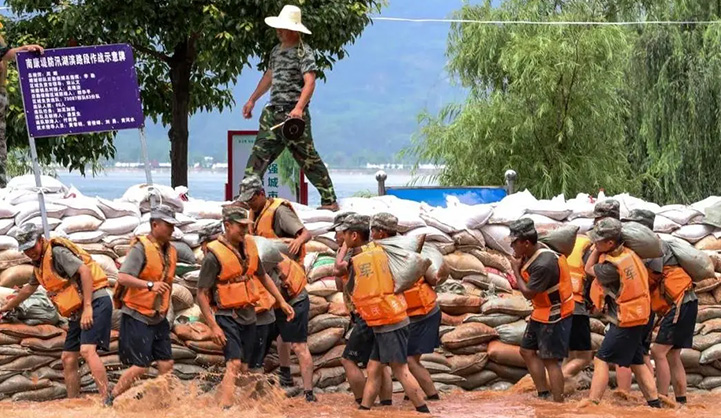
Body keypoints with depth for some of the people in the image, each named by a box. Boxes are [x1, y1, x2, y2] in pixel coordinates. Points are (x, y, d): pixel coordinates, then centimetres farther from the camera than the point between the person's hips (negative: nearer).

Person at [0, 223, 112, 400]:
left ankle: (107, 400, -35)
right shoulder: (40, 263, 20)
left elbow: (84, 271, -23)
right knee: (68, 359, 8)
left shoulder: (57, 252, -10)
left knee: (87, 350, -26)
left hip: (96, 301, -10)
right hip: (78, 312, 10)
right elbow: (29, 288, 40)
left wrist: (88, 308, -26)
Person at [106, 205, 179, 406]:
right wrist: (150, 285, -38)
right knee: (140, 367, -7)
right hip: (136, 316, -7)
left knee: (166, 364, 3)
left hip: (158, 319, 7)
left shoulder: (171, 251, 10)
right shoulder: (141, 248, -15)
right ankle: (110, 401, 8)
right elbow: (123, 277, -27)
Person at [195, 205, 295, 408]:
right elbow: (202, 294, -14)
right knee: (233, 363, -19)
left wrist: (282, 301, 17)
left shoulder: (249, 245, 4)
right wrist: (213, 327, -19)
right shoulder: (214, 255, -16)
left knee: (243, 366, 10)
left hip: (248, 315, 7)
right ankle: (224, 409, -23)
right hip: (227, 316, -7)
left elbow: (263, 276, 20)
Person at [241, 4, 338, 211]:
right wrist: (252, 100, 30)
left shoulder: (304, 52, -11)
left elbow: (309, 82, -22)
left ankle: (330, 201, 3)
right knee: (259, 153, 5)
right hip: (273, 112, 8)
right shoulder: (277, 51, 15)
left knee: (308, 158, -4)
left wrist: (299, 108, -35)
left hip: (294, 113, -8)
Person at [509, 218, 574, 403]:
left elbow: (528, 293, -19)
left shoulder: (543, 264, -29)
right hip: (541, 313, 10)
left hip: (554, 316, -10)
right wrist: (521, 265, -6)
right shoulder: (533, 254, 1)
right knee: (527, 351, 15)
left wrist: (516, 270, -11)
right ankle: (544, 395, 19)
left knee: (550, 360, -9)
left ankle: (558, 403, -5)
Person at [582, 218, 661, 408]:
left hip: (625, 322, -9)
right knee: (637, 362, 17)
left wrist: (597, 250, -2)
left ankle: (592, 403, -11)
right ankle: (654, 402, 18)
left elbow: (589, 269, -7)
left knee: (601, 360, -7)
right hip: (637, 318, 9)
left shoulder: (613, 266, -26)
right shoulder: (628, 253, -1)